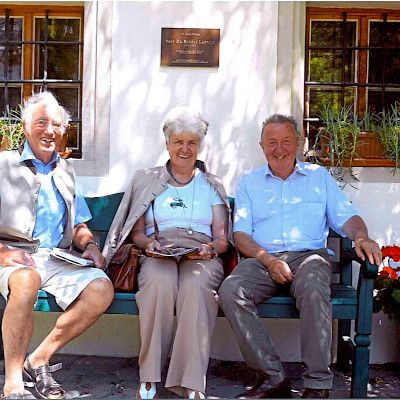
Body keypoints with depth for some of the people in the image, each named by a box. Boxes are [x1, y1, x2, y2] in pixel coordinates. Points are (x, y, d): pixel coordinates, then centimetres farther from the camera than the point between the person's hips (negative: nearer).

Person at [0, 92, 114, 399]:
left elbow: (78, 225, 25)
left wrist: (90, 245, 3)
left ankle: (39, 360, -8)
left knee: (102, 289, -24)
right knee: (27, 280, -40)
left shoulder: (65, 172, 24)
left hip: (58, 259, 5)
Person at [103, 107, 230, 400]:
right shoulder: (147, 181, 21)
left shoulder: (212, 186, 21)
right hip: (158, 255, 0)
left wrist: (211, 249, -10)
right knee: (159, 282, -37)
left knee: (196, 285, -37)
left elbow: (222, 238, 13)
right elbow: (136, 232, 17)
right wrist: (148, 242, -6)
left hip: (202, 256, 0)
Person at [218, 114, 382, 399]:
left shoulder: (319, 175, 20)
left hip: (309, 255, -1)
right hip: (262, 259, 1)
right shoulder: (249, 183, 19)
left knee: (313, 288, -36)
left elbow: (346, 216, 11)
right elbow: (241, 233, 7)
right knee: (230, 289, -29)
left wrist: (361, 237, -13)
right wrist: (268, 260, -11)